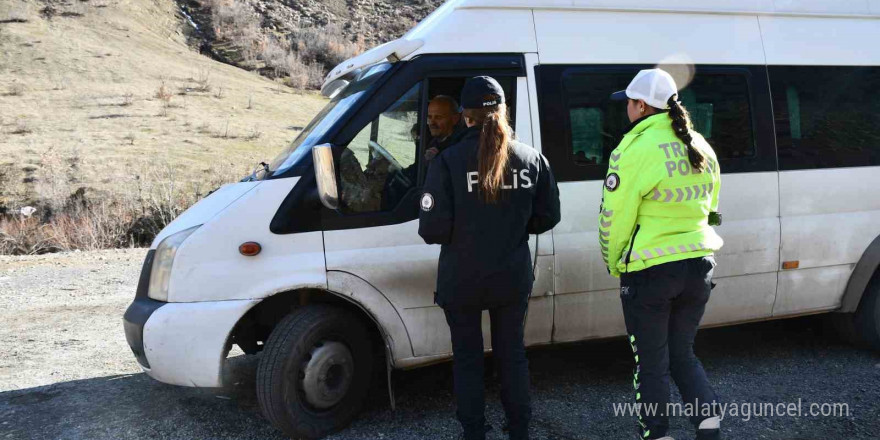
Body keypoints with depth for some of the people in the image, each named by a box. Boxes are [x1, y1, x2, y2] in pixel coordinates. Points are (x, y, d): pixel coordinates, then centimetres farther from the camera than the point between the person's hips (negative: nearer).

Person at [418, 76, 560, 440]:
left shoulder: (448, 161, -16)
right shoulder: (531, 158, -3)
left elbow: (432, 230, -18)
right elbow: (547, 217, 3)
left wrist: (465, 232, 4)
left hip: (462, 281, -3)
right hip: (513, 278, 3)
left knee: (467, 359, 15)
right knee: (512, 353, 20)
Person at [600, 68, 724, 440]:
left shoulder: (635, 150, -15)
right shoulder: (702, 149, 8)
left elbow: (613, 219, -13)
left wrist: (615, 265, 2)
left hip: (650, 272, -6)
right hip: (698, 266, 7)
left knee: (652, 364, 8)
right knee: (682, 355, 21)